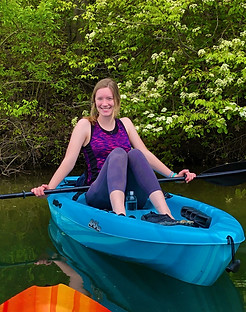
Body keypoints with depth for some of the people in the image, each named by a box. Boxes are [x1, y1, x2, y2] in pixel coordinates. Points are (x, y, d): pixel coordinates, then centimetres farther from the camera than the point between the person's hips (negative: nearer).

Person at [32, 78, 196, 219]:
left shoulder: (125, 123, 17)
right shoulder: (85, 125, 6)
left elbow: (145, 154, 13)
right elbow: (69, 160, -3)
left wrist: (173, 175, 2)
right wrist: (49, 188, -17)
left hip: (130, 197, 3)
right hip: (99, 196, -3)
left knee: (135, 153, -26)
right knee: (118, 153, -29)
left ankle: (167, 217, -43)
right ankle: (120, 217, -53)